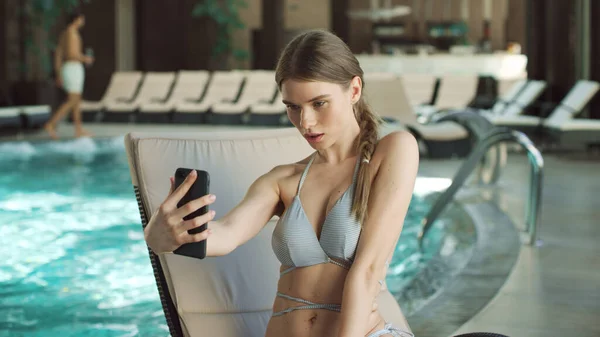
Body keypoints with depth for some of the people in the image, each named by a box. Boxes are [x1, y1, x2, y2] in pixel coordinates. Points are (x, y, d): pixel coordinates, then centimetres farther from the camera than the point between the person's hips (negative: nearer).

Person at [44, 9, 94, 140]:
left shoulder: (63, 34, 16)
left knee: (77, 99, 13)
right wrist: (85, 59, -5)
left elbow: (57, 56, 16)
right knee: (72, 101, -10)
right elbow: (72, 54, -24)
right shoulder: (72, 33, -14)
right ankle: (51, 124, -17)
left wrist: (59, 75, 18)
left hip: (65, 70, 10)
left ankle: (79, 130, 12)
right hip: (74, 69, -10)